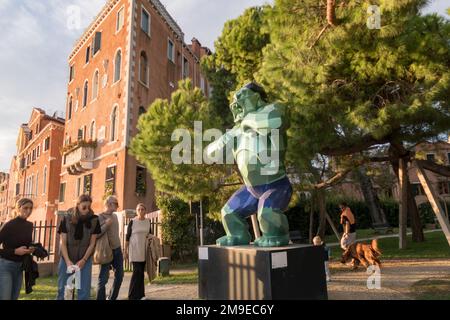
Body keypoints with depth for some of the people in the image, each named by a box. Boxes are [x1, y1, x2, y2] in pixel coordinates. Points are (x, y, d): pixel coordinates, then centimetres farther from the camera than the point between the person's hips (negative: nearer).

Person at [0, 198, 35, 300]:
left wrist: (30, 249, 0)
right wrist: (15, 251, -22)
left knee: (14, 297, 11)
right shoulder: (9, 225, -15)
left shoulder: (29, 225, 5)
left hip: (20, 266, 7)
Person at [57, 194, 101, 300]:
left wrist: (83, 260, -13)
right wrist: (68, 261, -17)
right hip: (67, 258, 0)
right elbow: (63, 243, -8)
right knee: (63, 288, 7)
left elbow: (92, 244, -5)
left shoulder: (94, 220, -10)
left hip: (85, 259, 0)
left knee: (84, 290, 1)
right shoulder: (67, 219, -11)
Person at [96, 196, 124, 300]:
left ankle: (112, 298, 31)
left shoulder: (115, 216, 9)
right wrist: (106, 224, -26)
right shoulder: (100, 217, -12)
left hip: (117, 250, 7)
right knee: (103, 279, -5)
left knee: (119, 276, 14)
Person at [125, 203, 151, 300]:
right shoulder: (132, 222, -5)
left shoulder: (148, 222, 6)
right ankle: (133, 295, -1)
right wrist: (125, 250, -4)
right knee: (137, 271, -10)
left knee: (141, 271, 8)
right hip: (134, 249, -4)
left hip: (144, 250, 4)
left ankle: (140, 294, 17)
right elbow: (127, 236, -3)